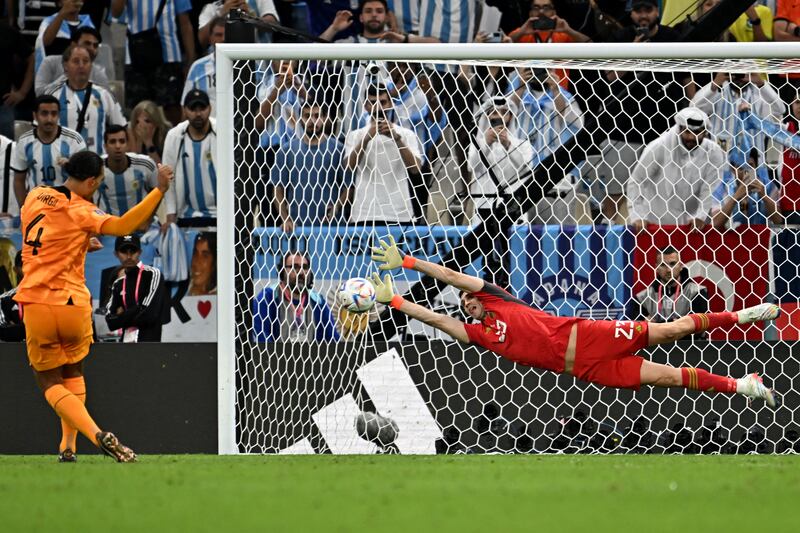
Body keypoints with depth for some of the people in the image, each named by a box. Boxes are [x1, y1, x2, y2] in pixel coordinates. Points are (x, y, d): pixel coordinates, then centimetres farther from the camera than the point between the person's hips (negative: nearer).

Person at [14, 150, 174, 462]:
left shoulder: (34, 197, 6)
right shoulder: (81, 212, -8)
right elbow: (123, 226, -22)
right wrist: (159, 190, -20)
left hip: (36, 305, 2)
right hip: (74, 304, -2)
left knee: (50, 381, 9)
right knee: (73, 373, 23)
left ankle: (96, 435, -12)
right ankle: (68, 446, 14)